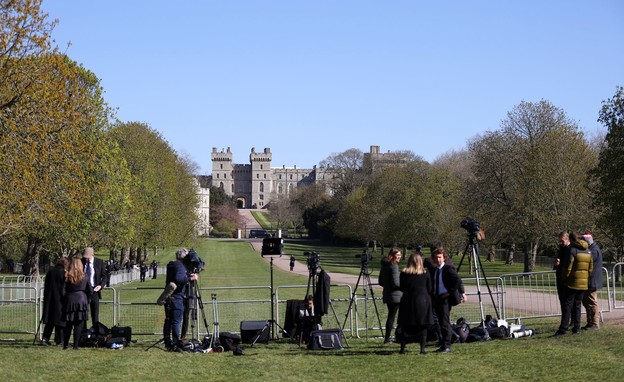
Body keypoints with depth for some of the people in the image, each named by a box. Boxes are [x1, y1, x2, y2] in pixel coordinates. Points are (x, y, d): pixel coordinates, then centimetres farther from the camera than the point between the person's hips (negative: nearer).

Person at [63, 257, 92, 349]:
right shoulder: (84, 277, -1)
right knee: (78, 325, 3)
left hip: (70, 301, 1)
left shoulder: (67, 277, -4)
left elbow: (63, 291, 0)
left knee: (68, 324, 12)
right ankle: (75, 345, 1)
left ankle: (65, 344, 15)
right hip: (82, 301, 0)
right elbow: (90, 291, 3)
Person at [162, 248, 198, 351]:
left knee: (168, 321, 11)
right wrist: (190, 278, -23)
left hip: (168, 297, 9)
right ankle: (175, 345, -9)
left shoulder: (171, 265, 15)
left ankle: (168, 344, 16)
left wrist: (189, 275, 17)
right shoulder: (180, 266, -13)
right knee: (176, 322, -7)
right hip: (177, 298, -9)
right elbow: (178, 279, -28)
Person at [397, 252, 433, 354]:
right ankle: (422, 348, 2)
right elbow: (429, 289, 2)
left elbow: (402, 288, 3)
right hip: (422, 301, 0)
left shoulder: (404, 273, -4)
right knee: (423, 326, 6)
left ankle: (402, 348, 8)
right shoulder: (425, 273, -4)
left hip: (407, 301, 1)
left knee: (404, 326, 8)